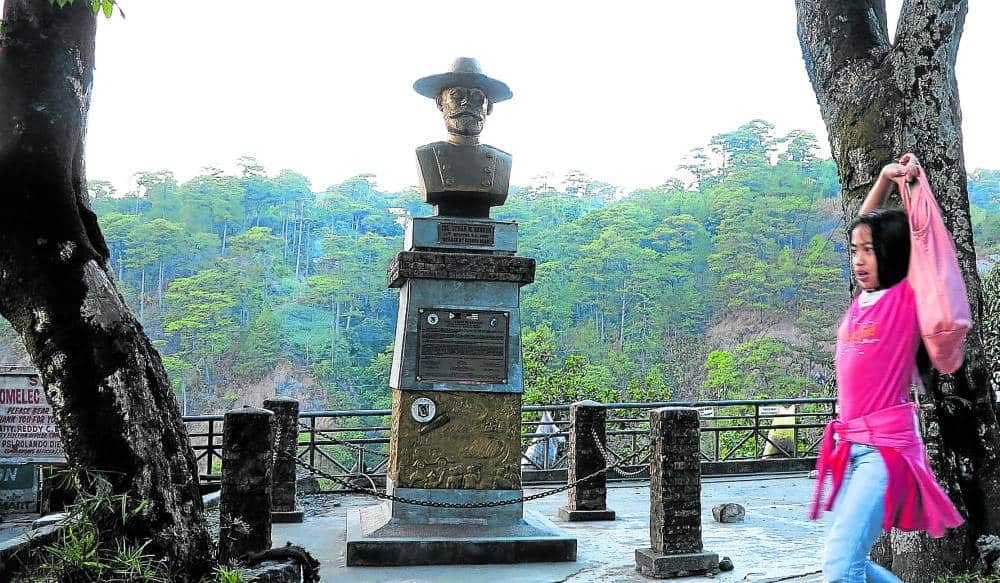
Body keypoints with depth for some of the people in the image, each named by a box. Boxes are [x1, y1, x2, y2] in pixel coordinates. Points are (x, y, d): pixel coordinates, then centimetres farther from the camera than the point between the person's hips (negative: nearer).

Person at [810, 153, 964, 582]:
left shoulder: (908, 297, -4)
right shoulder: (861, 301, 12)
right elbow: (863, 229, 22)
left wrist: (910, 183, 5)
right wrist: (884, 177, 21)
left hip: (886, 445, -7)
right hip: (852, 445, 7)